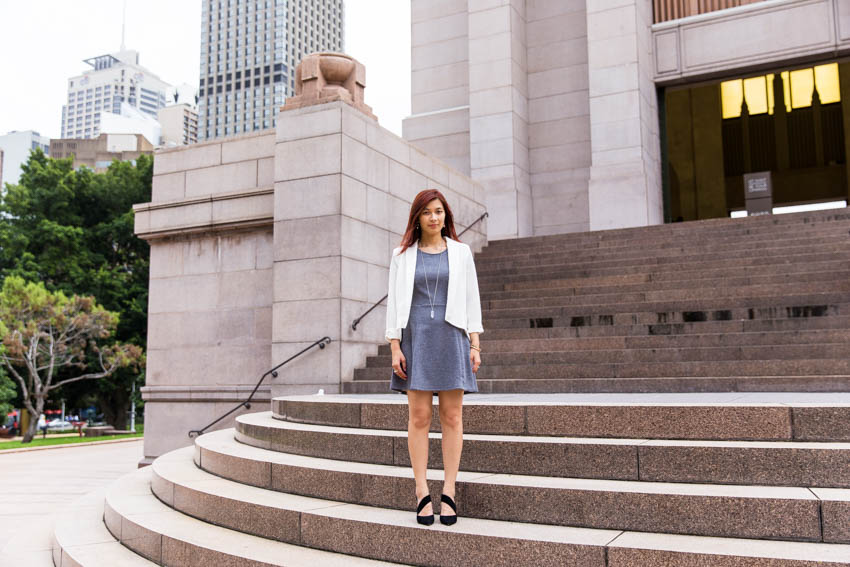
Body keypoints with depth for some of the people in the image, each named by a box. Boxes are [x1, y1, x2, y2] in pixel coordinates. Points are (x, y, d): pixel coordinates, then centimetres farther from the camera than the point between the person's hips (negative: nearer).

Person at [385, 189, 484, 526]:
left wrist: (475, 345, 1)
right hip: (416, 337, 0)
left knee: (452, 417, -1)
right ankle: (422, 493, 4)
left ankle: (449, 492, 5)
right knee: (419, 416, -2)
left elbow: (471, 300, 8)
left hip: (452, 337, 0)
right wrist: (395, 346, -3)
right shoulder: (402, 255, 9)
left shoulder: (461, 252, 10)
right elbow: (394, 302, 6)